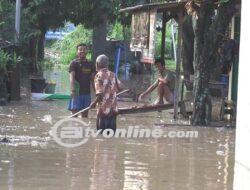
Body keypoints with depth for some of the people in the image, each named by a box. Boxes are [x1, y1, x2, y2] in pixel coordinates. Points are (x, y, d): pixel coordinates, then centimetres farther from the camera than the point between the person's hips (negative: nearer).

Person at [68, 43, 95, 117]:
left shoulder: (90, 64, 11)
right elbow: (72, 77, -14)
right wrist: (72, 90, -27)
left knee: (85, 115, 9)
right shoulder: (74, 63, -4)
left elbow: (93, 79, 15)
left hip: (87, 92, 5)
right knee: (74, 113, -8)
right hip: (77, 92, -5)